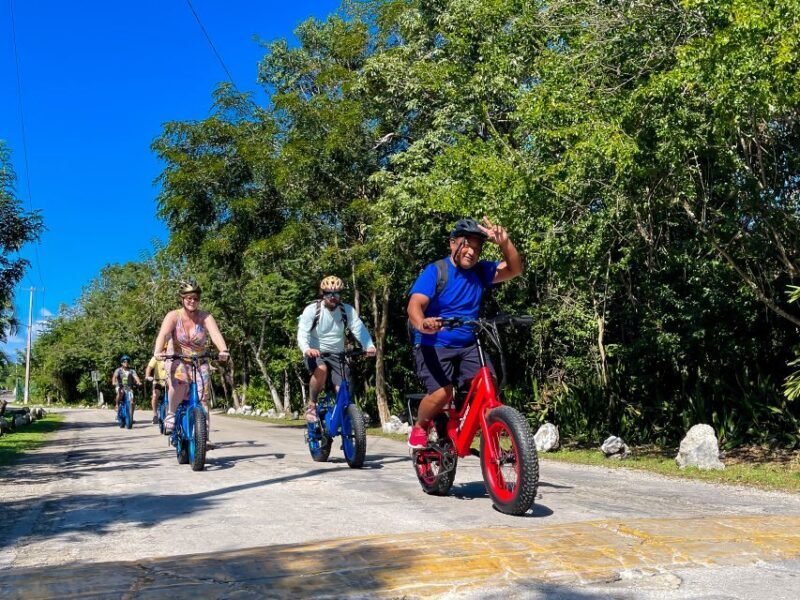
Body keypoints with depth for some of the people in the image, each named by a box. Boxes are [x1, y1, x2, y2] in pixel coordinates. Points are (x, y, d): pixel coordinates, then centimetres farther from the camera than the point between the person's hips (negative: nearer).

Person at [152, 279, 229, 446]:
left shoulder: (205, 317, -6)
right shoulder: (173, 316, -7)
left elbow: (215, 333, -23)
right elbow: (163, 334, -23)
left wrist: (223, 350, -43)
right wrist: (158, 351, -44)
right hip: (177, 361, -2)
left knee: (203, 399, -11)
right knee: (180, 381, -35)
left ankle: (204, 437, -7)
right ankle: (171, 415, -15)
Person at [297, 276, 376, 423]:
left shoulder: (347, 310, -4)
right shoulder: (312, 310, -10)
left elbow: (359, 329, -16)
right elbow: (302, 333, -20)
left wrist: (369, 346, -35)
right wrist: (307, 349, -41)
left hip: (337, 355, 3)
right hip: (315, 354, -2)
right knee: (321, 369, -34)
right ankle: (311, 405, -14)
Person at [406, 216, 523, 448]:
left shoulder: (480, 271, 3)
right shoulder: (435, 271, -11)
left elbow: (514, 269, -4)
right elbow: (415, 304, -24)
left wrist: (504, 242, -22)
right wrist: (422, 324, -47)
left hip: (468, 346, 4)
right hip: (433, 346, -4)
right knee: (442, 393, -22)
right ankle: (419, 427, 9)